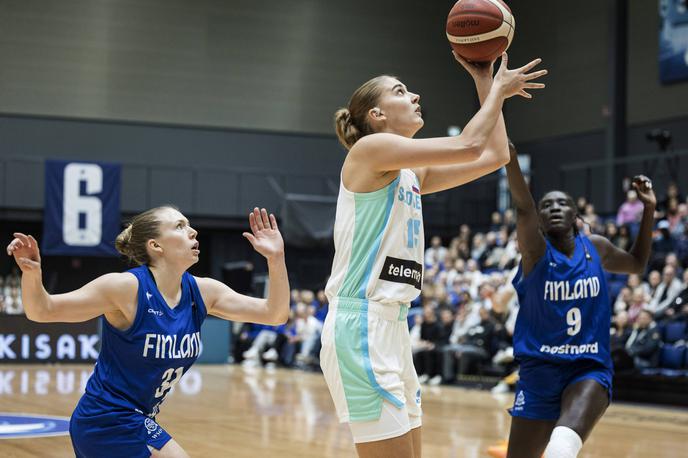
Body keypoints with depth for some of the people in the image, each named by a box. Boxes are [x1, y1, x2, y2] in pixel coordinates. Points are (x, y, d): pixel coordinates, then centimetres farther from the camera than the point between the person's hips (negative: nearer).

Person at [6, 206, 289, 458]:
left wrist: (276, 258, -15)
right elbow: (42, 310, -16)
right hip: (112, 420, -8)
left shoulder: (202, 292, -1)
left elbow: (274, 314, -1)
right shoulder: (126, 288, -18)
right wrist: (31, 273, -36)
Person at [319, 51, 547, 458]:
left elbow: (495, 155, 19)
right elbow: (468, 147, -14)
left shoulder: (412, 174, 18)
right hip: (362, 327, -10)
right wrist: (498, 89, 0)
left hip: (393, 327, 10)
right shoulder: (370, 148, -7)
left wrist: (486, 84, 20)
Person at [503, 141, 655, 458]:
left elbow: (637, 264, 27)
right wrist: (509, 156, -45)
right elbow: (523, 206, -26)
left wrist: (648, 209, 12)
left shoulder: (596, 248, 6)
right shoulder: (535, 251, -7)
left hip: (590, 369, 1)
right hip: (540, 371, 0)